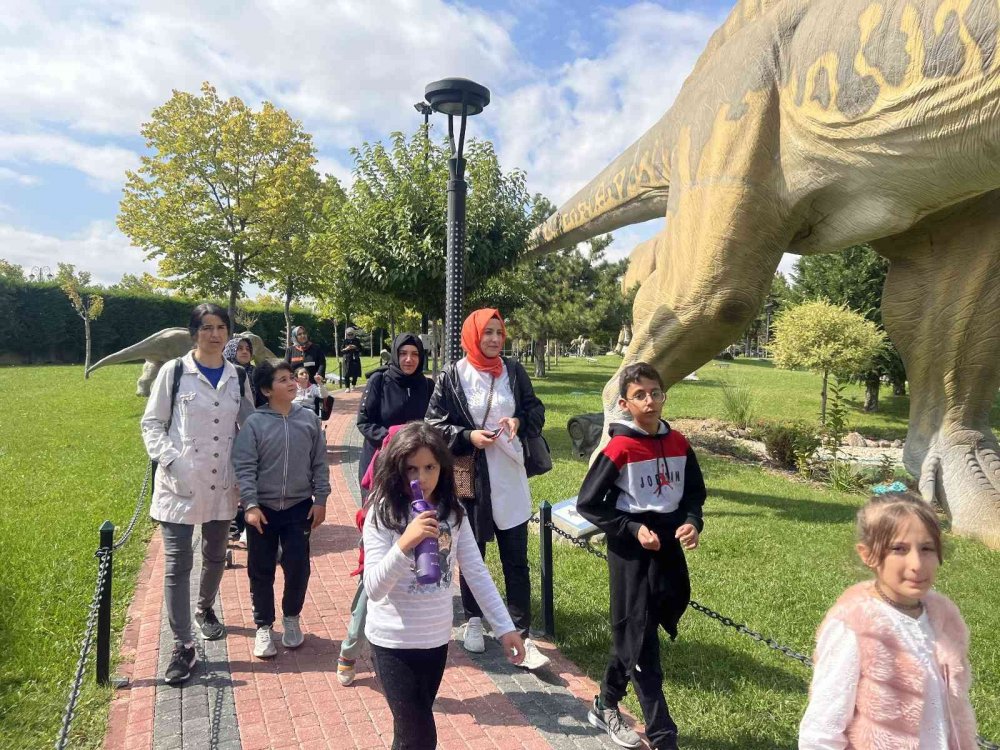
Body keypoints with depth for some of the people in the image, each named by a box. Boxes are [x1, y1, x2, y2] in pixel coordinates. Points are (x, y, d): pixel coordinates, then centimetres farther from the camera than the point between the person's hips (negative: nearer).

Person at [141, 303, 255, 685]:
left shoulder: (238, 377, 4)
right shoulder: (174, 372, -4)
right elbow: (151, 424, -1)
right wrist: (171, 462, -14)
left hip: (221, 485, 3)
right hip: (179, 485, -3)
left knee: (215, 557, 19)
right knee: (177, 565, -1)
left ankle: (205, 609, 45)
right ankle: (183, 646, 9)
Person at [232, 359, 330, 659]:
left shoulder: (309, 418, 0)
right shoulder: (254, 423, -8)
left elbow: (319, 463, 4)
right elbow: (244, 468, -9)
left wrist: (320, 499, 1)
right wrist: (250, 505, -16)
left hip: (300, 508, 2)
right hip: (263, 509, -1)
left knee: (298, 567, 6)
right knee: (261, 571, 8)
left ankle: (291, 617, 31)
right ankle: (264, 626, 26)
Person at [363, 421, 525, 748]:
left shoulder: (453, 512, -5)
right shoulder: (382, 515, -17)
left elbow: (476, 572, -1)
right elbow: (373, 588, -22)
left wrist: (505, 626, -4)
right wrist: (405, 543, -36)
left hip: (436, 638, 4)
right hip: (393, 642, -4)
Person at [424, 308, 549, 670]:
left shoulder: (513, 370, 2)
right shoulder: (452, 376, -5)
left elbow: (536, 411, 8)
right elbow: (434, 423, -3)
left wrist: (519, 420, -13)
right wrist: (468, 437, -17)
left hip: (510, 478, 2)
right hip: (469, 477, -1)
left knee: (516, 560, 3)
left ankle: (521, 636, 11)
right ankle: (473, 620, 36)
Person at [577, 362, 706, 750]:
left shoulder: (678, 444, 1)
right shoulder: (619, 449, -15)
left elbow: (694, 493, 13)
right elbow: (588, 504, -10)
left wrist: (692, 522, -7)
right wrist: (633, 530, -15)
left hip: (669, 551, 6)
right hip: (632, 554, -6)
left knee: (631, 637, 19)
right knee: (641, 648, 2)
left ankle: (605, 706, 38)